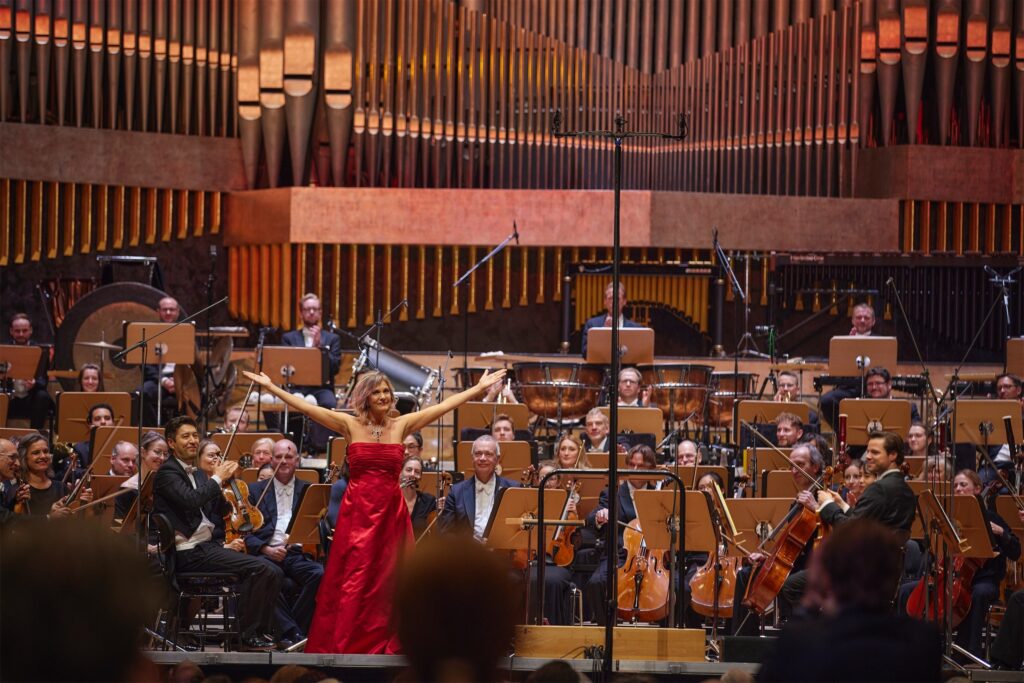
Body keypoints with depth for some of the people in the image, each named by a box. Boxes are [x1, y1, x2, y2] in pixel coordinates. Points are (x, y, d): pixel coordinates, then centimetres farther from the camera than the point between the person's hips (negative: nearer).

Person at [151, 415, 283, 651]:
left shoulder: (198, 474, 21)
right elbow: (191, 500, -24)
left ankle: (262, 632, 0)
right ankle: (246, 635, -14)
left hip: (207, 546, 9)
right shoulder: (167, 473, -6)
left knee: (272, 573, -3)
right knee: (260, 569, -21)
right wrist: (217, 478, -11)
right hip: (189, 552, -9)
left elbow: (220, 510, 19)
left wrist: (226, 481, 2)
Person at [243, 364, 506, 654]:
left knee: (387, 581, 3)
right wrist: (270, 387, -5)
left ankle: (386, 645, 8)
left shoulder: (401, 425, 6)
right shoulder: (350, 425, 1)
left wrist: (479, 388, 9)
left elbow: (445, 405, 8)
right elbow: (305, 407, -2)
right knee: (352, 581, -2)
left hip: (390, 511, 2)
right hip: (357, 511, -2)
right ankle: (343, 644, 2)